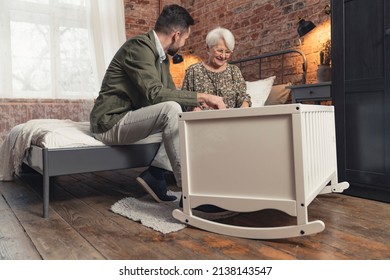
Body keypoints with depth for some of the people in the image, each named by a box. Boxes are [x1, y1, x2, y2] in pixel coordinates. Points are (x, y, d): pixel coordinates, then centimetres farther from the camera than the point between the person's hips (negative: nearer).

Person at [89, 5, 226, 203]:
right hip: (111, 122, -9)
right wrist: (202, 96, -25)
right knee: (171, 109, -29)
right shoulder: (139, 45, -18)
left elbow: (171, 92, 15)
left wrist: (201, 103, 7)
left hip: (129, 119, 9)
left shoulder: (162, 57, 10)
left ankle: (155, 172, -4)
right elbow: (155, 93, -29)